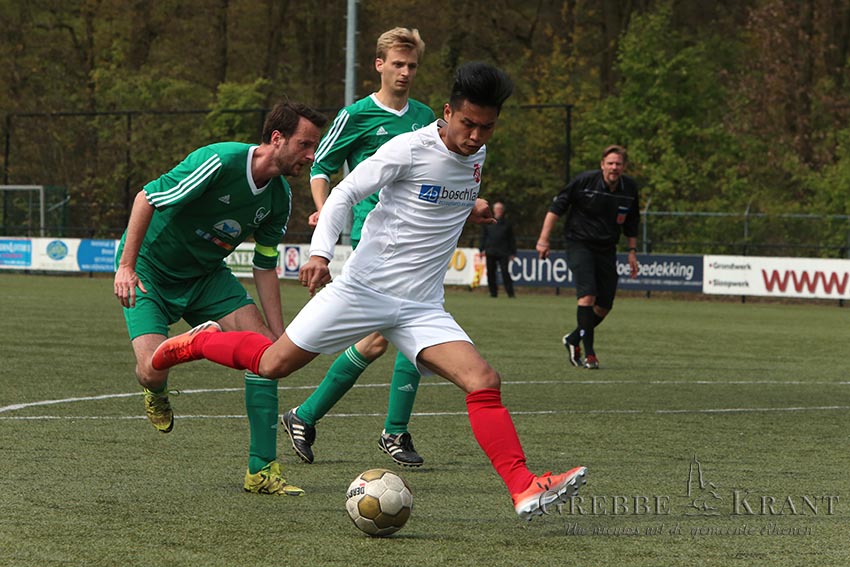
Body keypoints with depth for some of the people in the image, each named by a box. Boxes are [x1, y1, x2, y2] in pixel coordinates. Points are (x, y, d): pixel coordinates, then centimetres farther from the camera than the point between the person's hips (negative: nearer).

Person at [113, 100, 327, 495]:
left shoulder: (279, 197, -4)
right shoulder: (220, 162, -29)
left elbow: (265, 267, 6)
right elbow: (147, 198, -25)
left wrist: (280, 334, 1)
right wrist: (126, 266, -28)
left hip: (207, 277, 7)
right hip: (150, 274, -7)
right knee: (153, 370, -23)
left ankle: (262, 470, -5)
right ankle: (156, 394, 20)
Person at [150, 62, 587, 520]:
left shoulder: (477, 156, 9)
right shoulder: (409, 149, -12)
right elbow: (345, 193, -10)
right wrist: (320, 253, -21)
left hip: (421, 309, 5)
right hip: (363, 288, -5)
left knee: (484, 381, -16)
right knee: (271, 365, 1)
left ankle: (524, 490, -21)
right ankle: (200, 342, 32)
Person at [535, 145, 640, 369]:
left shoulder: (629, 188, 1)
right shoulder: (585, 181, -13)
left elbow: (631, 223, 16)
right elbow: (557, 206, -6)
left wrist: (632, 252, 13)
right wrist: (544, 238, -11)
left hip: (606, 249, 5)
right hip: (579, 244, -5)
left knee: (605, 305, 3)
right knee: (588, 294, -23)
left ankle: (574, 339, 28)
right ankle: (589, 353, -20)